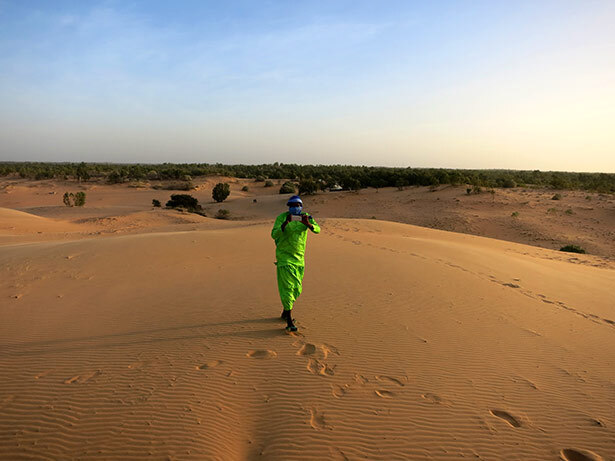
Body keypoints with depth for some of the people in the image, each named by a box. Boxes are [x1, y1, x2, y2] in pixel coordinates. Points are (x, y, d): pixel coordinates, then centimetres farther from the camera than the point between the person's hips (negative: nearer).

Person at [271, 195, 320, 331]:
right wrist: (285, 224, -37)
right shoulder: (281, 217, -10)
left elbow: (317, 229, -17)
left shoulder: (306, 217, -1)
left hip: (299, 258, 5)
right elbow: (274, 235, -22)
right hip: (284, 257, -5)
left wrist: (308, 224, -38)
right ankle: (289, 321, -7)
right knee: (287, 287, -10)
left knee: (296, 288, 13)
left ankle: (285, 312, 35)